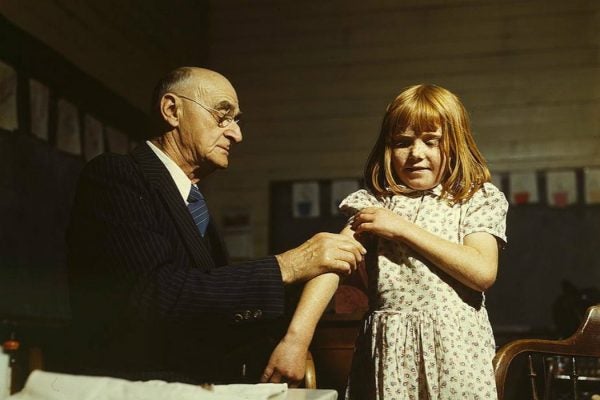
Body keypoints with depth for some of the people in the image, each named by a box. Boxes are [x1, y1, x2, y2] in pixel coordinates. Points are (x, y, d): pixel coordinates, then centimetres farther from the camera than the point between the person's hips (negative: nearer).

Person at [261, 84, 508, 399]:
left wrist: (403, 228, -12)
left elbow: (483, 272, -13)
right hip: (387, 351, 2)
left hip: (454, 348, -1)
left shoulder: (478, 200, 1)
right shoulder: (374, 203, 5)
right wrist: (297, 336, -24)